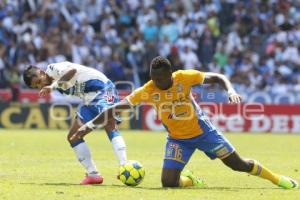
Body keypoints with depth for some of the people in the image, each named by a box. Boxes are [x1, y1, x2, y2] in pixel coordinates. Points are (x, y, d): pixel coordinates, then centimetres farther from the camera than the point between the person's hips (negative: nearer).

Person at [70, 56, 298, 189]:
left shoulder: (184, 77, -22)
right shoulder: (148, 91, -19)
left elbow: (218, 77, -13)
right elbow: (116, 107, -19)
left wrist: (231, 90, -34)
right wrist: (91, 124, -27)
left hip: (202, 130, -1)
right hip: (177, 139, 1)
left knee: (238, 164, 1)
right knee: (168, 182, -15)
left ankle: (275, 178, 27)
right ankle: (191, 181, 20)